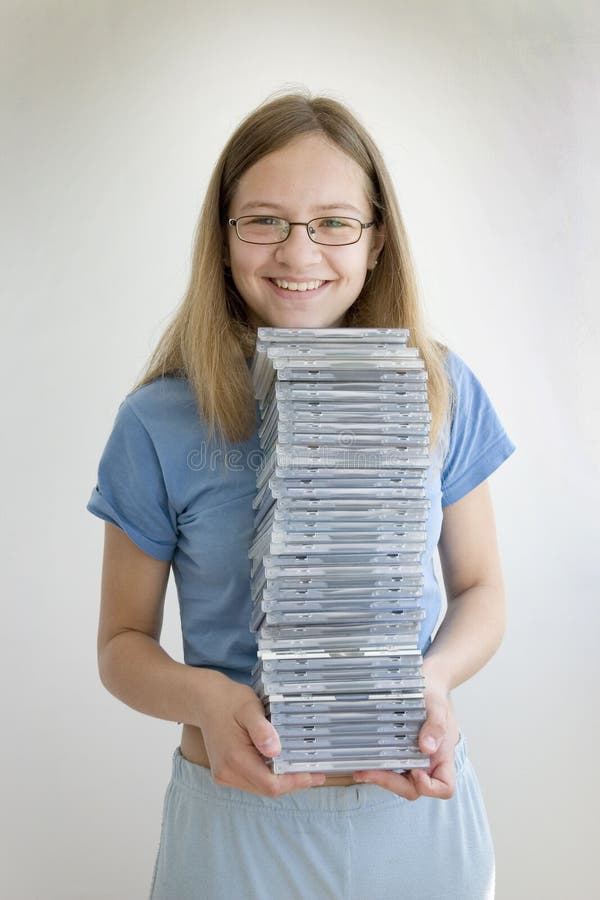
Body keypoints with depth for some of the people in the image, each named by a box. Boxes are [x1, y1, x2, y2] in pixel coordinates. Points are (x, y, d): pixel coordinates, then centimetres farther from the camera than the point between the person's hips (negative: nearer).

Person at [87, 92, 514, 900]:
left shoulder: (443, 392, -6)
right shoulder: (160, 423, -11)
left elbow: (479, 590, 3)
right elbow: (123, 640, -2)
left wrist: (434, 677, -17)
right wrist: (202, 697, -22)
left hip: (417, 806, 2)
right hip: (239, 810, -1)